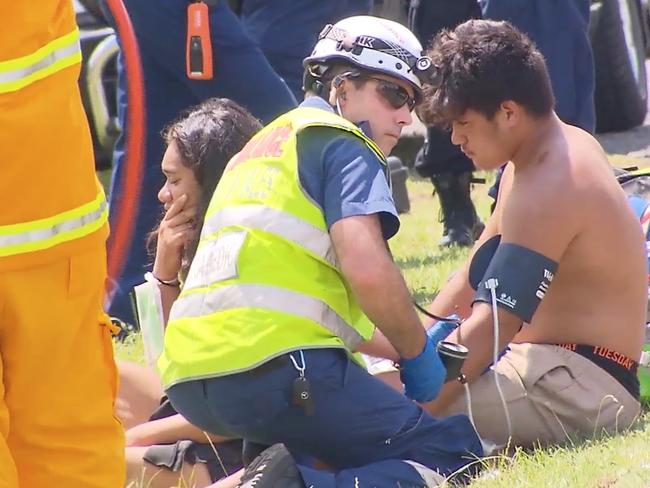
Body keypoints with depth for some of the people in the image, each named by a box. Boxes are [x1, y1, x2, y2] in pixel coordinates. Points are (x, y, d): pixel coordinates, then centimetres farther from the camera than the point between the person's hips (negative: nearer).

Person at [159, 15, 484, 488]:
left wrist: (412, 347, 36)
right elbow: (367, 269, -13)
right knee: (455, 449, -1)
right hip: (277, 367, -8)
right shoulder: (341, 141, 4)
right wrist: (417, 352, 3)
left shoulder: (262, 147, 31)